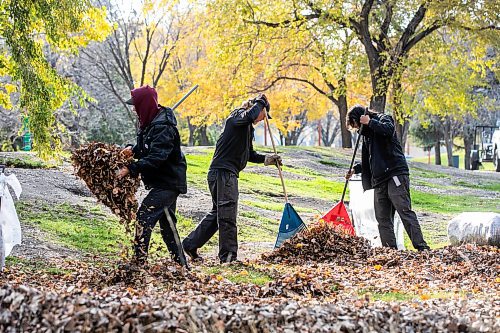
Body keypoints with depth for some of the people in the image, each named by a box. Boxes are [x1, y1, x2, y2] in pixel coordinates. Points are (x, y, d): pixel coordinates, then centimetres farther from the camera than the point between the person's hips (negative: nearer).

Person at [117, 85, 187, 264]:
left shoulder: (163, 127, -22)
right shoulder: (150, 122, 9)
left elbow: (156, 157, -30)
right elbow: (148, 148, 21)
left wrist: (131, 169, -32)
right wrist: (133, 150, 1)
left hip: (167, 183, -11)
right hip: (167, 182, 11)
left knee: (145, 216, -15)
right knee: (166, 223, 16)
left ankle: (140, 261, -15)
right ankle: (180, 262, 24)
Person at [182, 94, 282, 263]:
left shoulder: (248, 128, 23)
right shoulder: (237, 115, -7)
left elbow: (250, 155, 26)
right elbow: (249, 116, -32)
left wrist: (267, 159, 11)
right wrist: (260, 102, -15)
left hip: (229, 173, 10)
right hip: (223, 172, -10)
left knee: (218, 212, 16)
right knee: (227, 213, -7)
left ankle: (190, 244, 23)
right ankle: (228, 255, -3)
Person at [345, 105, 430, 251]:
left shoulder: (383, 118, 4)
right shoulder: (367, 133, 26)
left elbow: (388, 129, -23)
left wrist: (370, 122, -16)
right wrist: (355, 169, 23)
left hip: (395, 174, -9)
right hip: (379, 180, 9)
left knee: (405, 211, -16)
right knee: (383, 219, 3)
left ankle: (421, 247, -20)